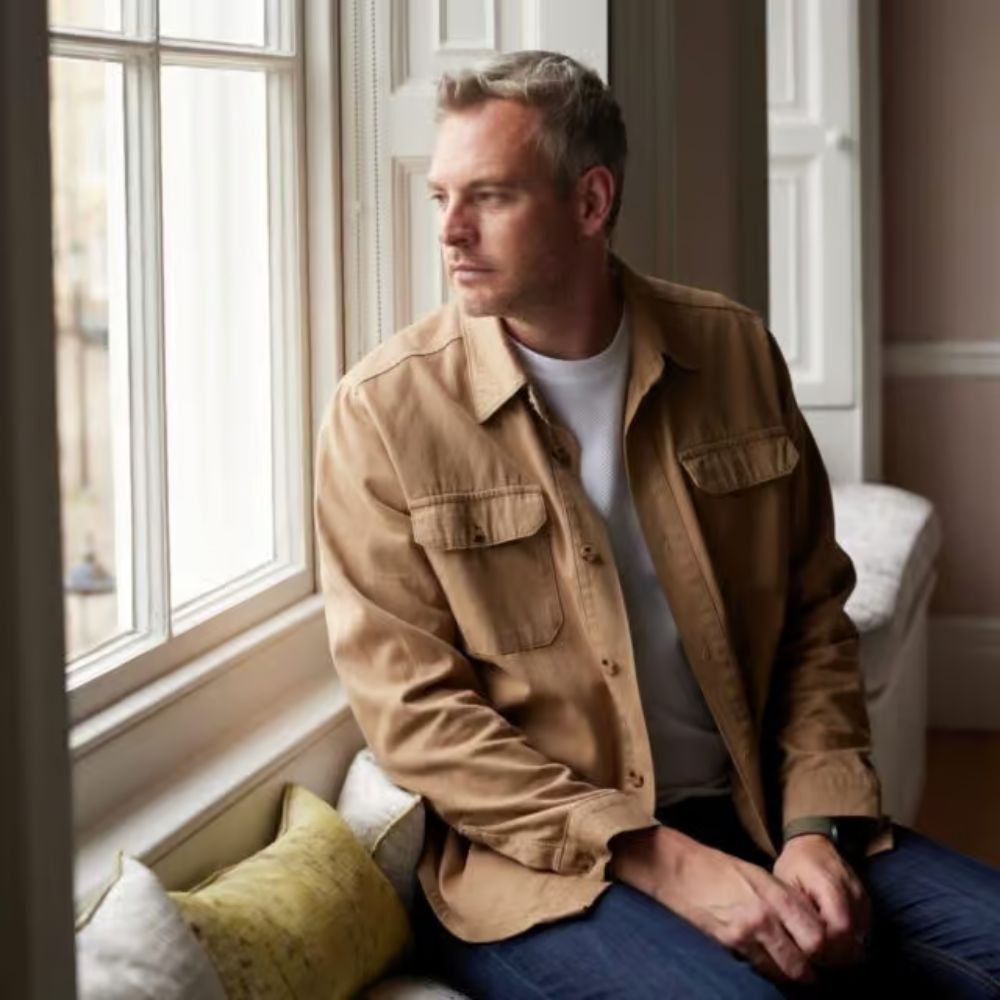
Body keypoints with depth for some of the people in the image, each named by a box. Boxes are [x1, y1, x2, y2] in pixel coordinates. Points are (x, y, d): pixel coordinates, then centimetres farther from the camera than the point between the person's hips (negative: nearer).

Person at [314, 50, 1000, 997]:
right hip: (538, 859, -4)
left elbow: (812, 615, 10)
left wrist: (815, 827, -6)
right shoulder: (385, 410, -6)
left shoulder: (734, 351, 5)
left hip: (756, 819, 4)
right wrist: (663, 864, -17)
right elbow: (413, 709, -10)